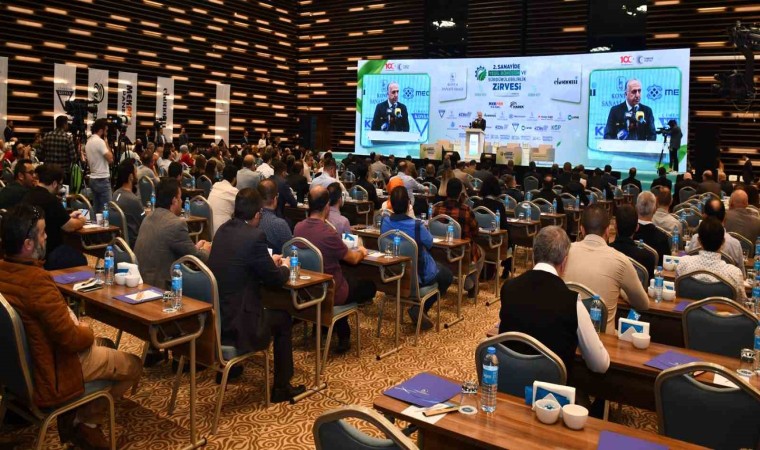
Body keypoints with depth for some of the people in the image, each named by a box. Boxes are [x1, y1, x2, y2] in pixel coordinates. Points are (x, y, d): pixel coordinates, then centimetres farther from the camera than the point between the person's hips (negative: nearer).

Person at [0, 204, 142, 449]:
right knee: (133, 365, 6)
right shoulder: (36, 280, -34)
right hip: (52, 368, -9)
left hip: (23, 360, 9)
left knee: (105, 344, 28)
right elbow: (72, 339, -28)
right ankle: (84, 422, 17)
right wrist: (88, 331, -8)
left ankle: (74, 415, 24)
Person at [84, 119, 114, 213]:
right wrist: (107, 144, -8)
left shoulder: (88, 141, 14)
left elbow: (88, 161, 19)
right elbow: (110, 159, -19)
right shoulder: (100, 141, -15)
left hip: (93, 179, 9)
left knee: (97, 209, 12)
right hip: (102, 179, -9)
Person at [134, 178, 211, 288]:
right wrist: (205, 249, 11)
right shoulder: (177, 224, -19)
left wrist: (195, 247, 24)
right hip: (160, 286, -9)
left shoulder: (149, 217, 7)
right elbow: (198, 259, -10)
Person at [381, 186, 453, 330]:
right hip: (419, 275, -6)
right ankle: (420, 309, 9)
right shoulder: (417, 225, -26)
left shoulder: (385, 222, -13)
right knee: (447, 274, 24)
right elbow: (429, 244, -5)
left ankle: (419, 309, 26)